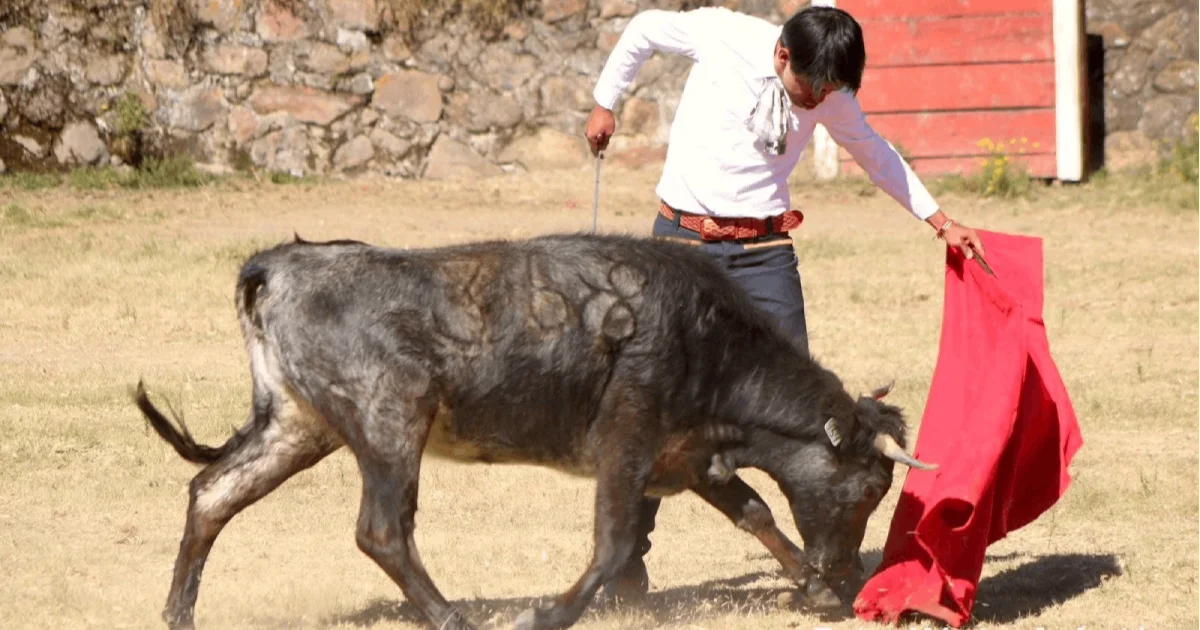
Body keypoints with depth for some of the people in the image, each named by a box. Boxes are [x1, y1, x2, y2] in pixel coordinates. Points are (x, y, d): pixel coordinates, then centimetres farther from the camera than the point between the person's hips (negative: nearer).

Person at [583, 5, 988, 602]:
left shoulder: (832, 97, -4)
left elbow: (873, 151, 15)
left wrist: (940, 221, 16)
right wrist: (604, 102, 13)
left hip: (765, 249, 2)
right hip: (682, 238, -2)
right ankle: (627, 555, 8)